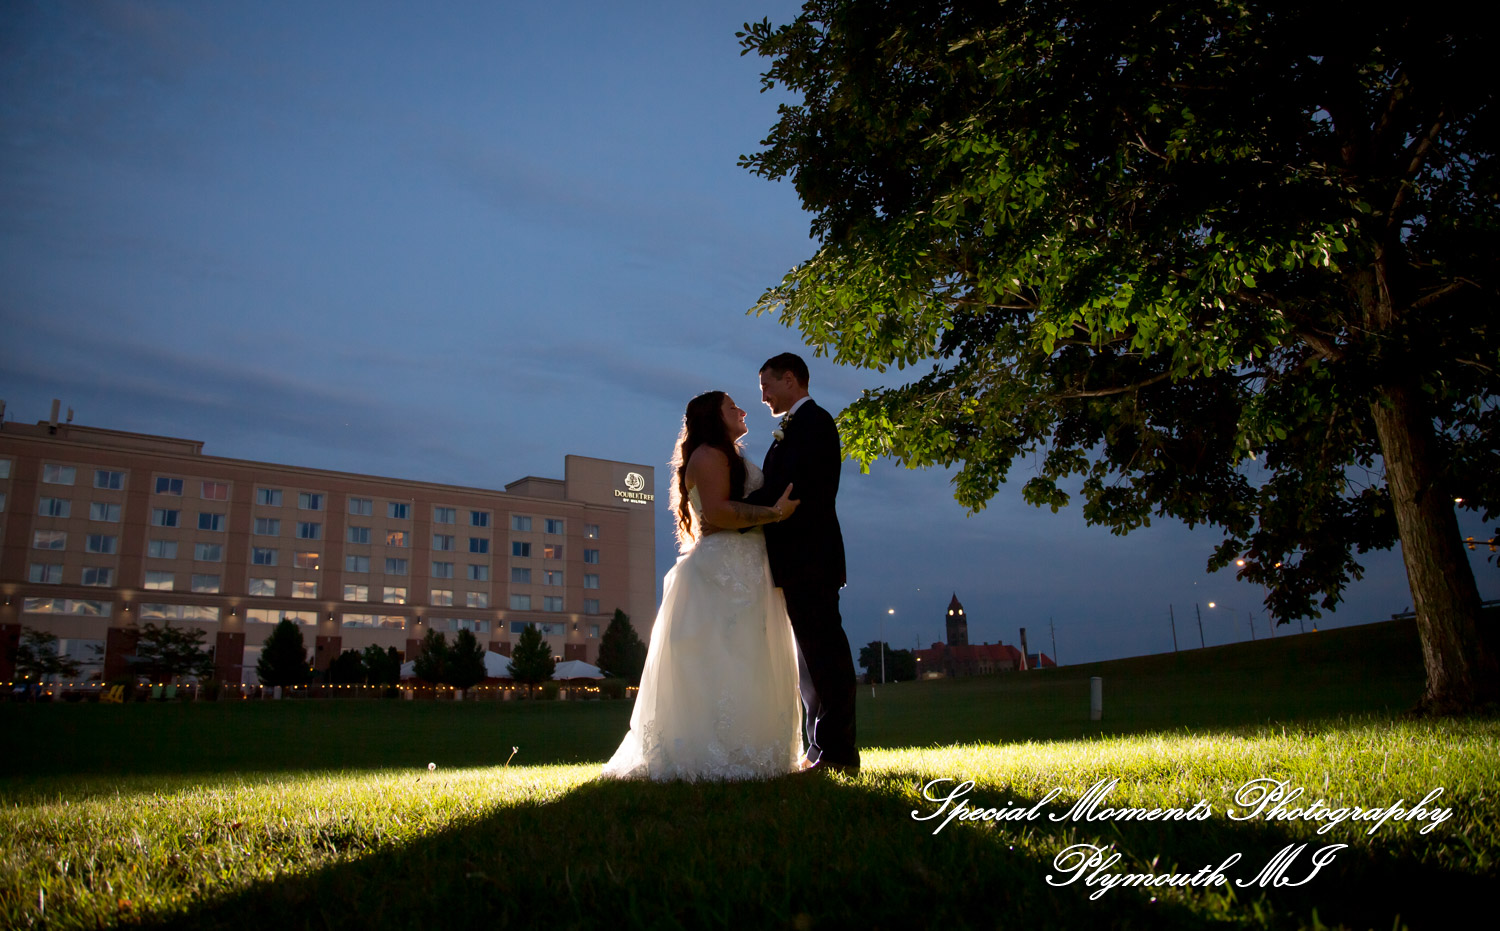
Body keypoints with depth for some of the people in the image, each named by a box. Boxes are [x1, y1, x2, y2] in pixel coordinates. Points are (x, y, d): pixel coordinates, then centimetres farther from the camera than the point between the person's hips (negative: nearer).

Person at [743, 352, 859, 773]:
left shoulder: (811, 421, -8)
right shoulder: (801, 424, 23)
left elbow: (786, 486, -19)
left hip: (807, 557, -10)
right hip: (802, 558, 10)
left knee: (823, 652, -8)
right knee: (812, 655, 11)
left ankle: (837, 752, -3)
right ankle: (824, 750, 17)